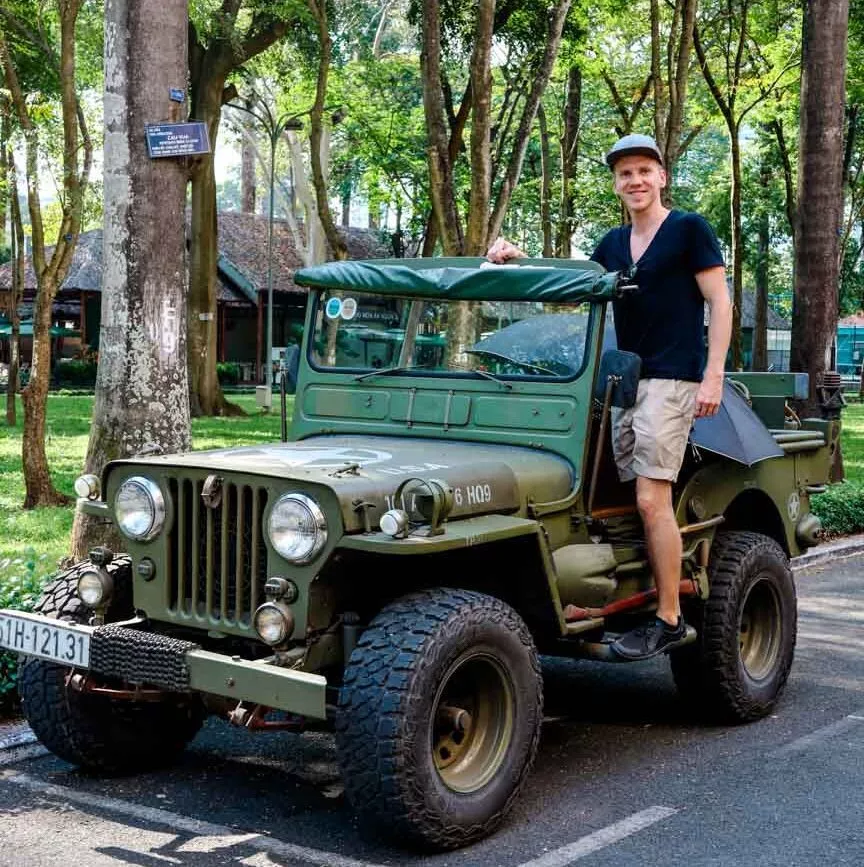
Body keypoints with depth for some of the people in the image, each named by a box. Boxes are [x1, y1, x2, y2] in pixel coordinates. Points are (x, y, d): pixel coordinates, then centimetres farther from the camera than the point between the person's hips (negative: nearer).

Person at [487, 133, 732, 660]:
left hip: (671, 380, -7)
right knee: (633, 501, 3)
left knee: (651, 499, -13)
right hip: (626, 380, 7)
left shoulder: (689, 230, -2)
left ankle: (669, 621, -7)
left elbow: (720, 303, -6)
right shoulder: (613, 243, 17)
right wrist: (520, 261, 7)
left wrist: (713, 377, -14)